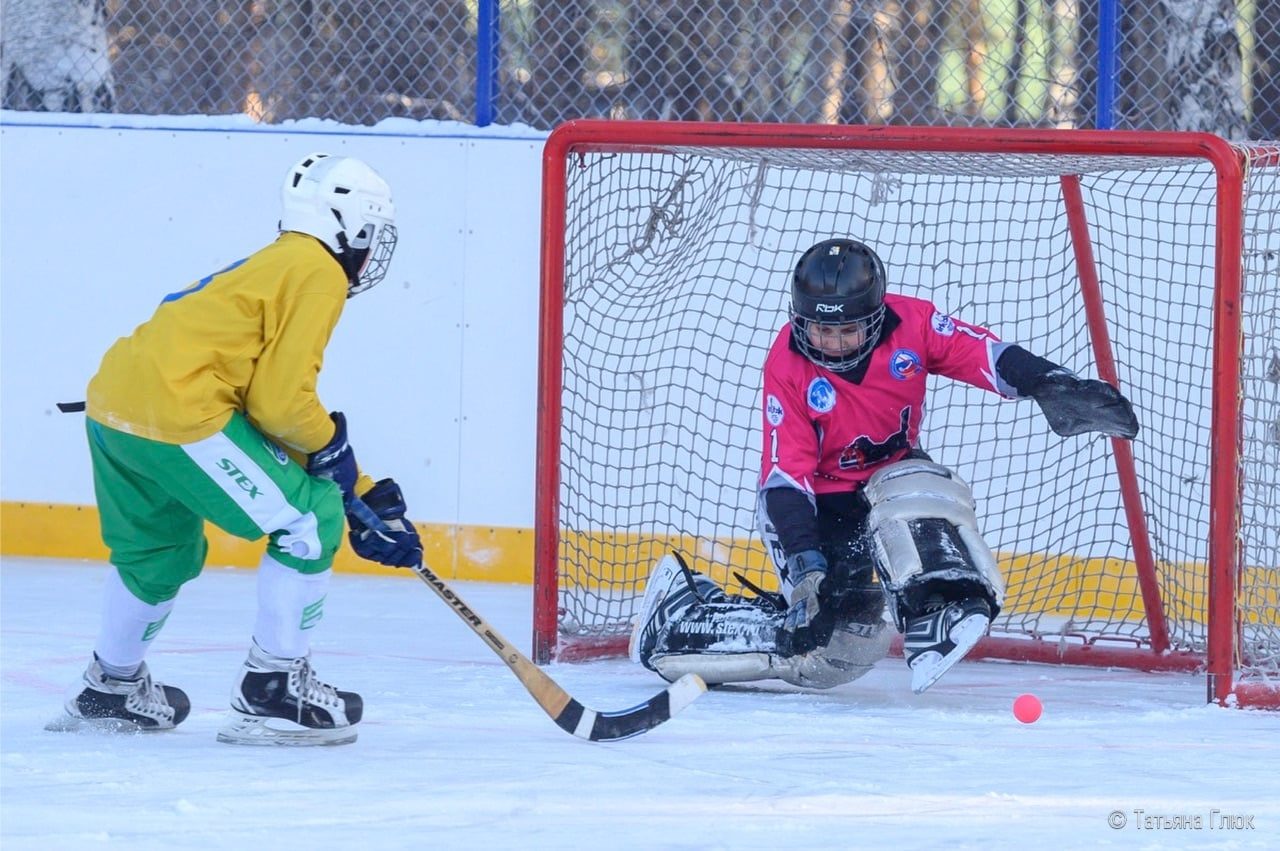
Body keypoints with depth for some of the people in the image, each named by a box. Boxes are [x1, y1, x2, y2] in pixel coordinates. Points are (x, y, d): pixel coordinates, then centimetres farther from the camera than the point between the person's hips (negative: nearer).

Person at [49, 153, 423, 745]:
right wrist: (330, 445, 10)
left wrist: (365, 497, 28)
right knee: (309, 522, -1)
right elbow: (280, 402, -11)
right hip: (179, 413, -10)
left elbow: (276, 409, 30)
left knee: (161, 549, 31)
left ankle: (110, 690, 47)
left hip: (112, 407, 10)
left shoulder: (275, 265, 27)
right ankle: (272, 690, 4)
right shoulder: (317, 273, -3)